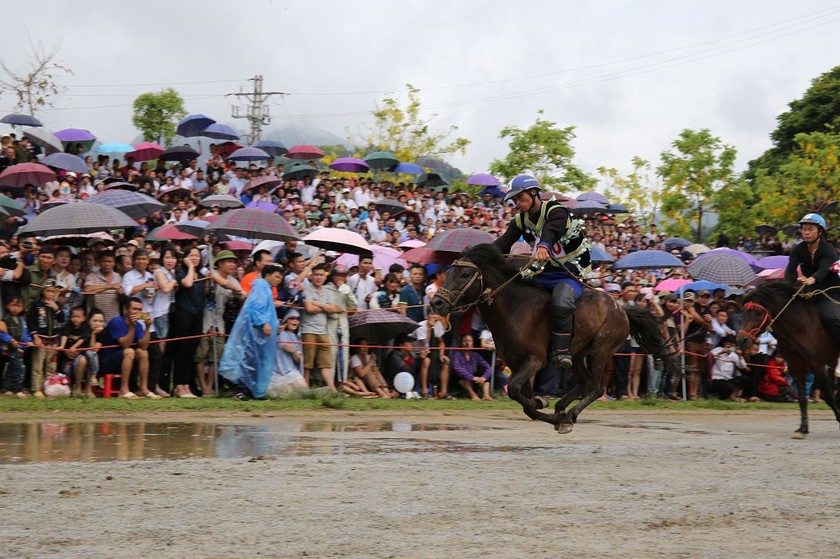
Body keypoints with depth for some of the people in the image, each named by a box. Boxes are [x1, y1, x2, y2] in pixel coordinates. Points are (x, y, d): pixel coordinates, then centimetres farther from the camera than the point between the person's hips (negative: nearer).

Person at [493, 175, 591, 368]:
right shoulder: (521, 220, 5)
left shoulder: (555, 211, -17)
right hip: (547, 274, 8)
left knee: (561, 303, -36)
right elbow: (504, 242, -9)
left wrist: (544, 245, -63)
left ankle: (561, 351, -24)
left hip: (573, 274, -8)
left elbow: (553, 229, -40)